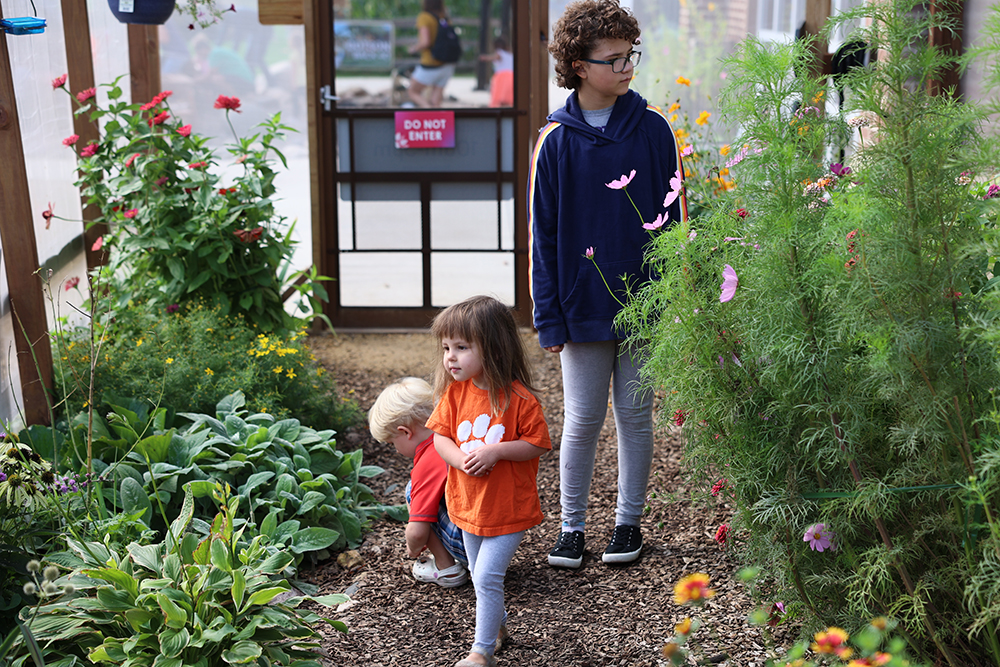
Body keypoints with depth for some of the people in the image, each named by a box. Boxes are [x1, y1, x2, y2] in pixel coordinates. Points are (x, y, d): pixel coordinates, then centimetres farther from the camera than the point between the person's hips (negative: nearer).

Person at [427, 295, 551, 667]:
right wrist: (460, 458, -20)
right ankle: (497, 624, 44)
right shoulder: (454, 392, -5)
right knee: (481, 577, 21)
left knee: (486, 577, -9)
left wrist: (495, 451, -25)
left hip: (509, 509, -6)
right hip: (468, 505, 6)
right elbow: (439, 435, -1)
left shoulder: (519, 398, -19)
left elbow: (537, 443, -14)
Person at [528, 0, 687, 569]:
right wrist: (550, 318, -4)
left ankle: (630, 522, 26)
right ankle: (572, 527, 21)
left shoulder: (653, 128, 0)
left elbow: (675, 217, 4)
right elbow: (544, 235, 0)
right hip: (584, 305, -1)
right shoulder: (556, 140, -3)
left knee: (636, 416, 10)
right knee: (582, 420, 5)